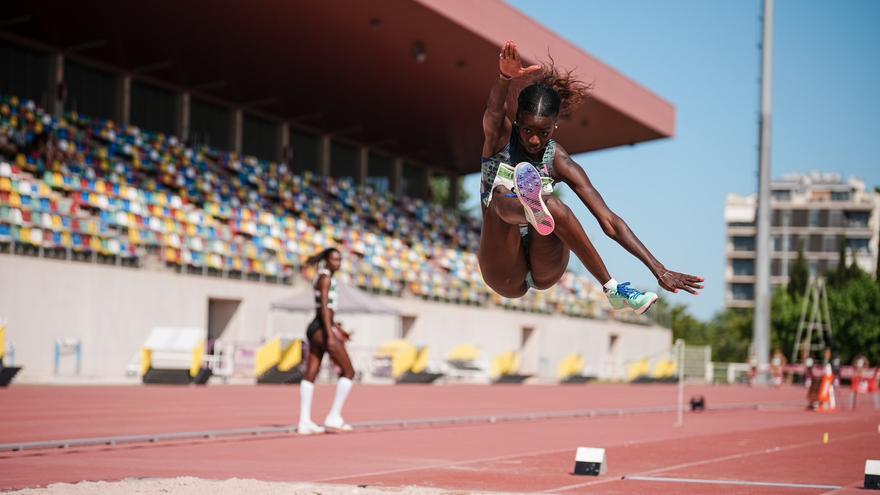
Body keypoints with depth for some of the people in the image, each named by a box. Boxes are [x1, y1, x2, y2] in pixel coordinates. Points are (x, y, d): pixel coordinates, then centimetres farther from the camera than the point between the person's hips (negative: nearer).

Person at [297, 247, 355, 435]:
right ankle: (334, 416, -6)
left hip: (316, 329, 9)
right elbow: (324, 308, -19)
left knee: (310, 375, 3)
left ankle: (304, 421, 1)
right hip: (322, 329, -9)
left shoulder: (325, 279, 19)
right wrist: (330, 335, -24)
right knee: (348, 371, -4)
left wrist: (336, 329, 28)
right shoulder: (326, 278, -10)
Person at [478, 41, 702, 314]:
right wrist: (505, 77, -51)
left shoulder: (559, 161, -5)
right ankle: (533, 210, -67)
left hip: (546, 268, 1)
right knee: (500, 197, -30)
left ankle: (611, 288, -39)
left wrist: (659, 271, -18)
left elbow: (609, 221, -10)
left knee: (552, 204, -32)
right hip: (505, 276, 0)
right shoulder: (501, 139, -3)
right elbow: (495, 110, -27)